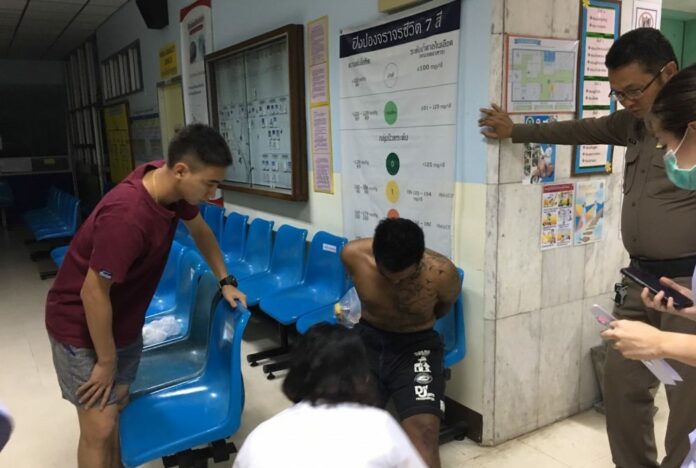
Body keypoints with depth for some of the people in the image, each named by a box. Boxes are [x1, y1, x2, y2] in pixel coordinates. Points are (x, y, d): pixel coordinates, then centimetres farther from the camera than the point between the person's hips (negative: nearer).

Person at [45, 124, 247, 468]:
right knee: (100, 427, -3)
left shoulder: (173, 187, -12)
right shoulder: (126, 216, -37)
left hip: (125, 319, 8)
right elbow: (94, 293, -27)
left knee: (118, 404, 18)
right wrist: (106, 361, -16)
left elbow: (199, 229, 9)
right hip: (81, 324, -7)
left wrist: (225, 281, 11)